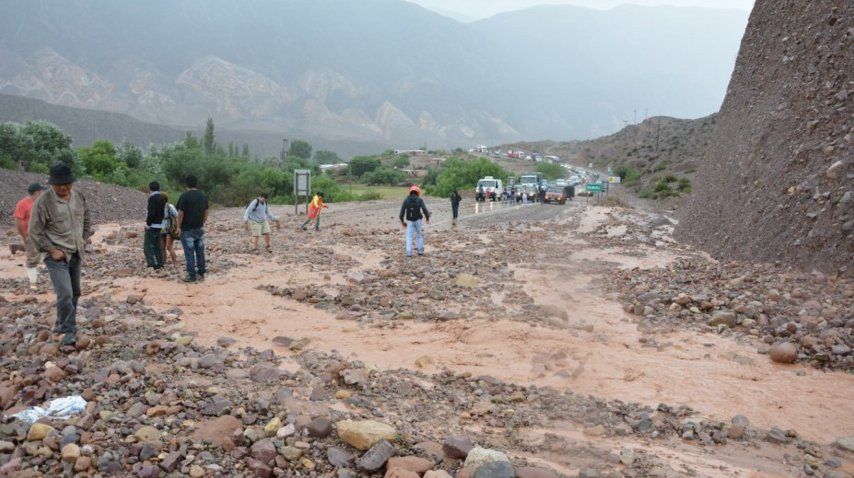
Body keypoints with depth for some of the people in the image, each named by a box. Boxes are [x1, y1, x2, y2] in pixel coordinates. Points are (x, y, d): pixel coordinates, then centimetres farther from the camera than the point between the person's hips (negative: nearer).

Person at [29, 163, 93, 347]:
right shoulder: (43, 202, -15)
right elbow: (35, 232, -10)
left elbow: (87, 219, 16)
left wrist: (84, 240, 8)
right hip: (57, 256, -6)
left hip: (76, 254, 6)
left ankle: (62, 324, 35)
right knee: (65, 294, -15)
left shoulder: (79, 197, 1)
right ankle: (70, 331, -3)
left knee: (74, 293, 16)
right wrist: (52, 250, -14)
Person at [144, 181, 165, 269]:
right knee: (157, 246, 13)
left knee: (148, 246, -4)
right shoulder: (161, 198, 10)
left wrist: (148, 223, -13)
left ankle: (153, 265, -10)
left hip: (152, 226, -8)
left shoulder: (152, 198, -15)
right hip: (159, 225, 8)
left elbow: (151, 213, -23)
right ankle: (160, 264, 16)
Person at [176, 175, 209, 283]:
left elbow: (180, 213, -14)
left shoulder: (184, 196, -13)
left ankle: (192, 276, 2)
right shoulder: (203, 196, 5)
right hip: (200, 229, 5)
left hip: (187, 229, -5)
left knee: (189, 253, 0)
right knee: (200, 251, 11)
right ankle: (201, 274, 16)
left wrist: (179, 227, -5)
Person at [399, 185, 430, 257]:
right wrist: (427, 218, 5)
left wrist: (402, 221, 11)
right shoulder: (420, 200, -5)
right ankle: (420, 251, 14)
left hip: (410, 221, 0)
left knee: (409, 237, 3)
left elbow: (402, 211, 0)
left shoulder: (406, 200, 0)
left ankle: (409, 253, -7)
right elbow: (425, 209, -12)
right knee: (420, 235, 16)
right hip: (418, 220, 0)